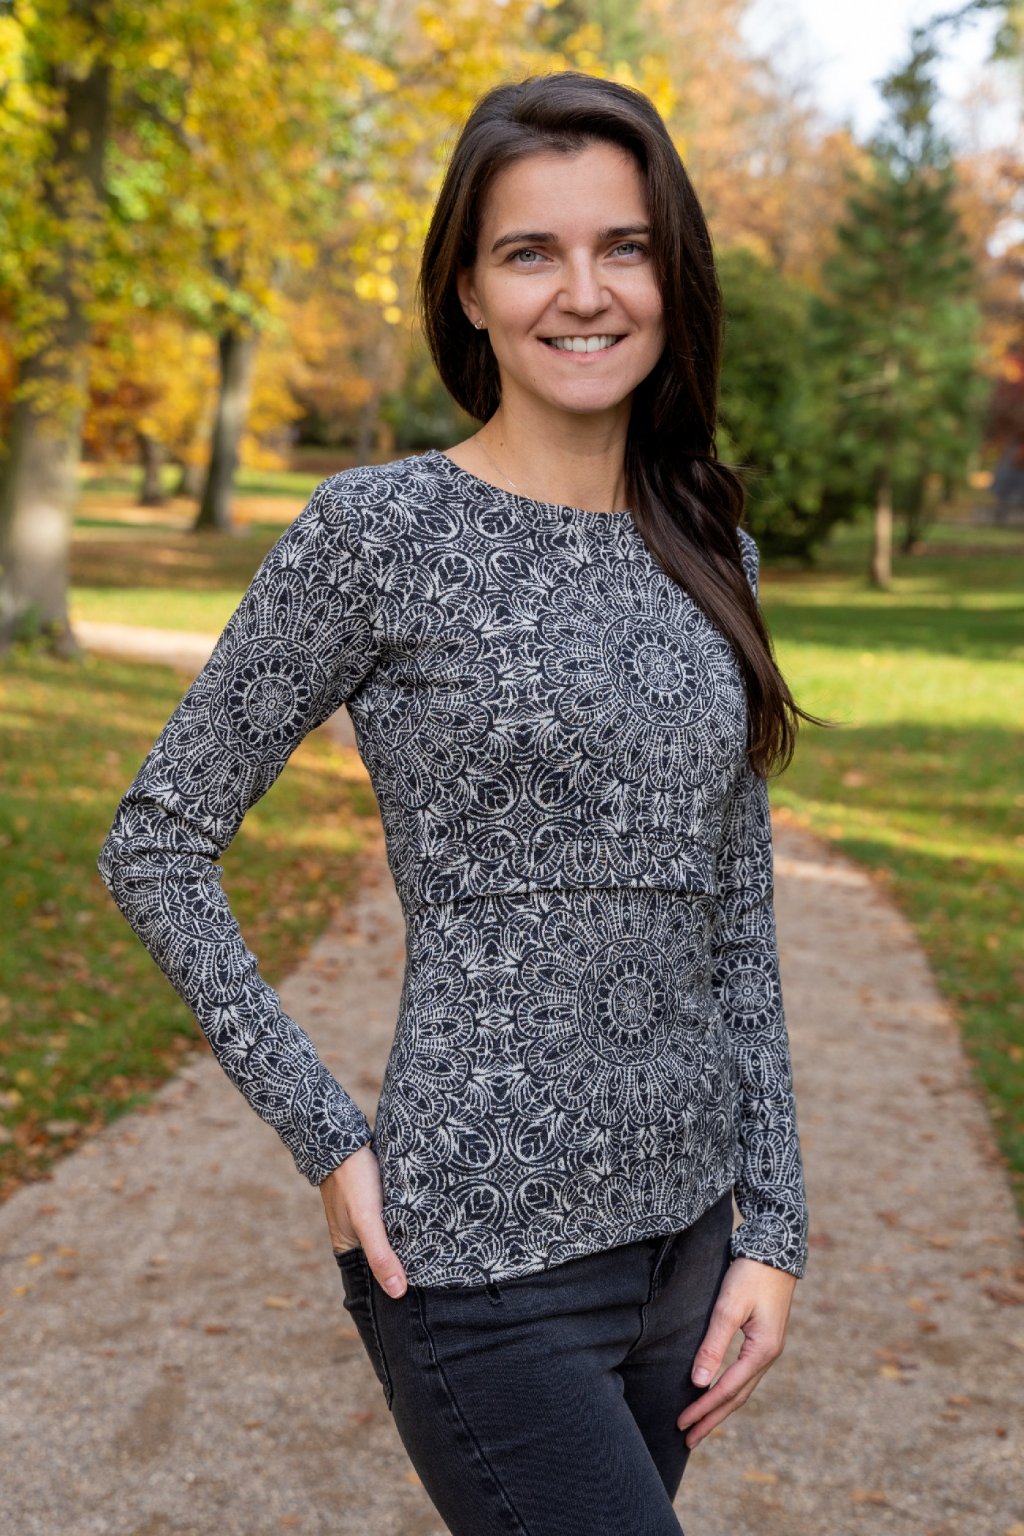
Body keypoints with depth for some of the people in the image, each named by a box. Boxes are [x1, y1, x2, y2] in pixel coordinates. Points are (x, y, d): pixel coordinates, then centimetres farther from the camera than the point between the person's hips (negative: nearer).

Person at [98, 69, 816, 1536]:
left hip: (683, 1237, 6)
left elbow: (736, 924, 9)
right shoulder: (380, 533, -10)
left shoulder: (710, 555, 6)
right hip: (480, 1262, -6)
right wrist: (328, 1139, -10)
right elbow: (157, 847, -6)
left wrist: (773, 1226, 5)